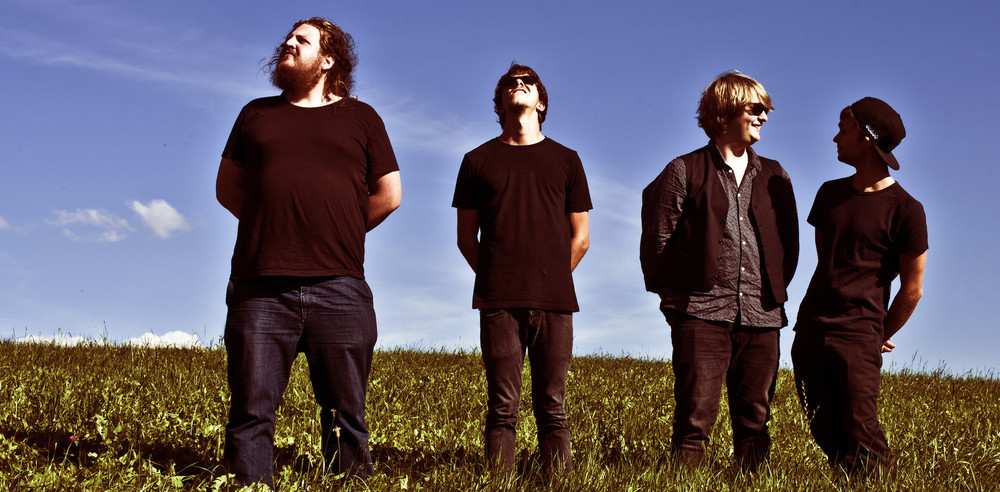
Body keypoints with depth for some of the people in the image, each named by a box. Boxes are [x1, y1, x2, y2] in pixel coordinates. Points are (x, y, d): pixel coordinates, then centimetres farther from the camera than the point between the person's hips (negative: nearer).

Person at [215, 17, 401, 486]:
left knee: (346, 417, 0)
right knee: (252, 411, -2)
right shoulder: (256, 113, 19)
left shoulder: (360, 118, 14)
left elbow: (388, 195, 14)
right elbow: (227, 187, 23)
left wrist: (338, 234, 11)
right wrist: (274, 225, 13)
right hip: (260, 286, 1)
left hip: (338, 288, -1)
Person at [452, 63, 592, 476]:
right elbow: (466, 237, 13)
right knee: (502, 408, -3)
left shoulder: (566, 160, 14)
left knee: (552, 408, 0)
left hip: (554, 302, 1)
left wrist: (552, 284, 11)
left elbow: (580, 237, 14)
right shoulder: (478, 160, 13)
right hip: (498, 302, 0)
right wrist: (496, 283, 8)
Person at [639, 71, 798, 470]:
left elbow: (789, 243, 20)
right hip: (702, 313, -4)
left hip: (761, 317, 4)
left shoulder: (774, 177, 16)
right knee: (695, 417, -7)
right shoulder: (685, 172, 2)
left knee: (755, 422, 7)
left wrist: (774, 290, 13)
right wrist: (673, 293, 4)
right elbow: (656, 238, 2)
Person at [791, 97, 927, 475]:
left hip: (857, 338, -5)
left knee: (862, 442, -8)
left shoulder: (905, 209, -6)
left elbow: (912, 290, 0)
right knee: (825, 436, 6)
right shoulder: (830, 193, 12)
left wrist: (881, 336, 9)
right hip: (809, 330, 6)